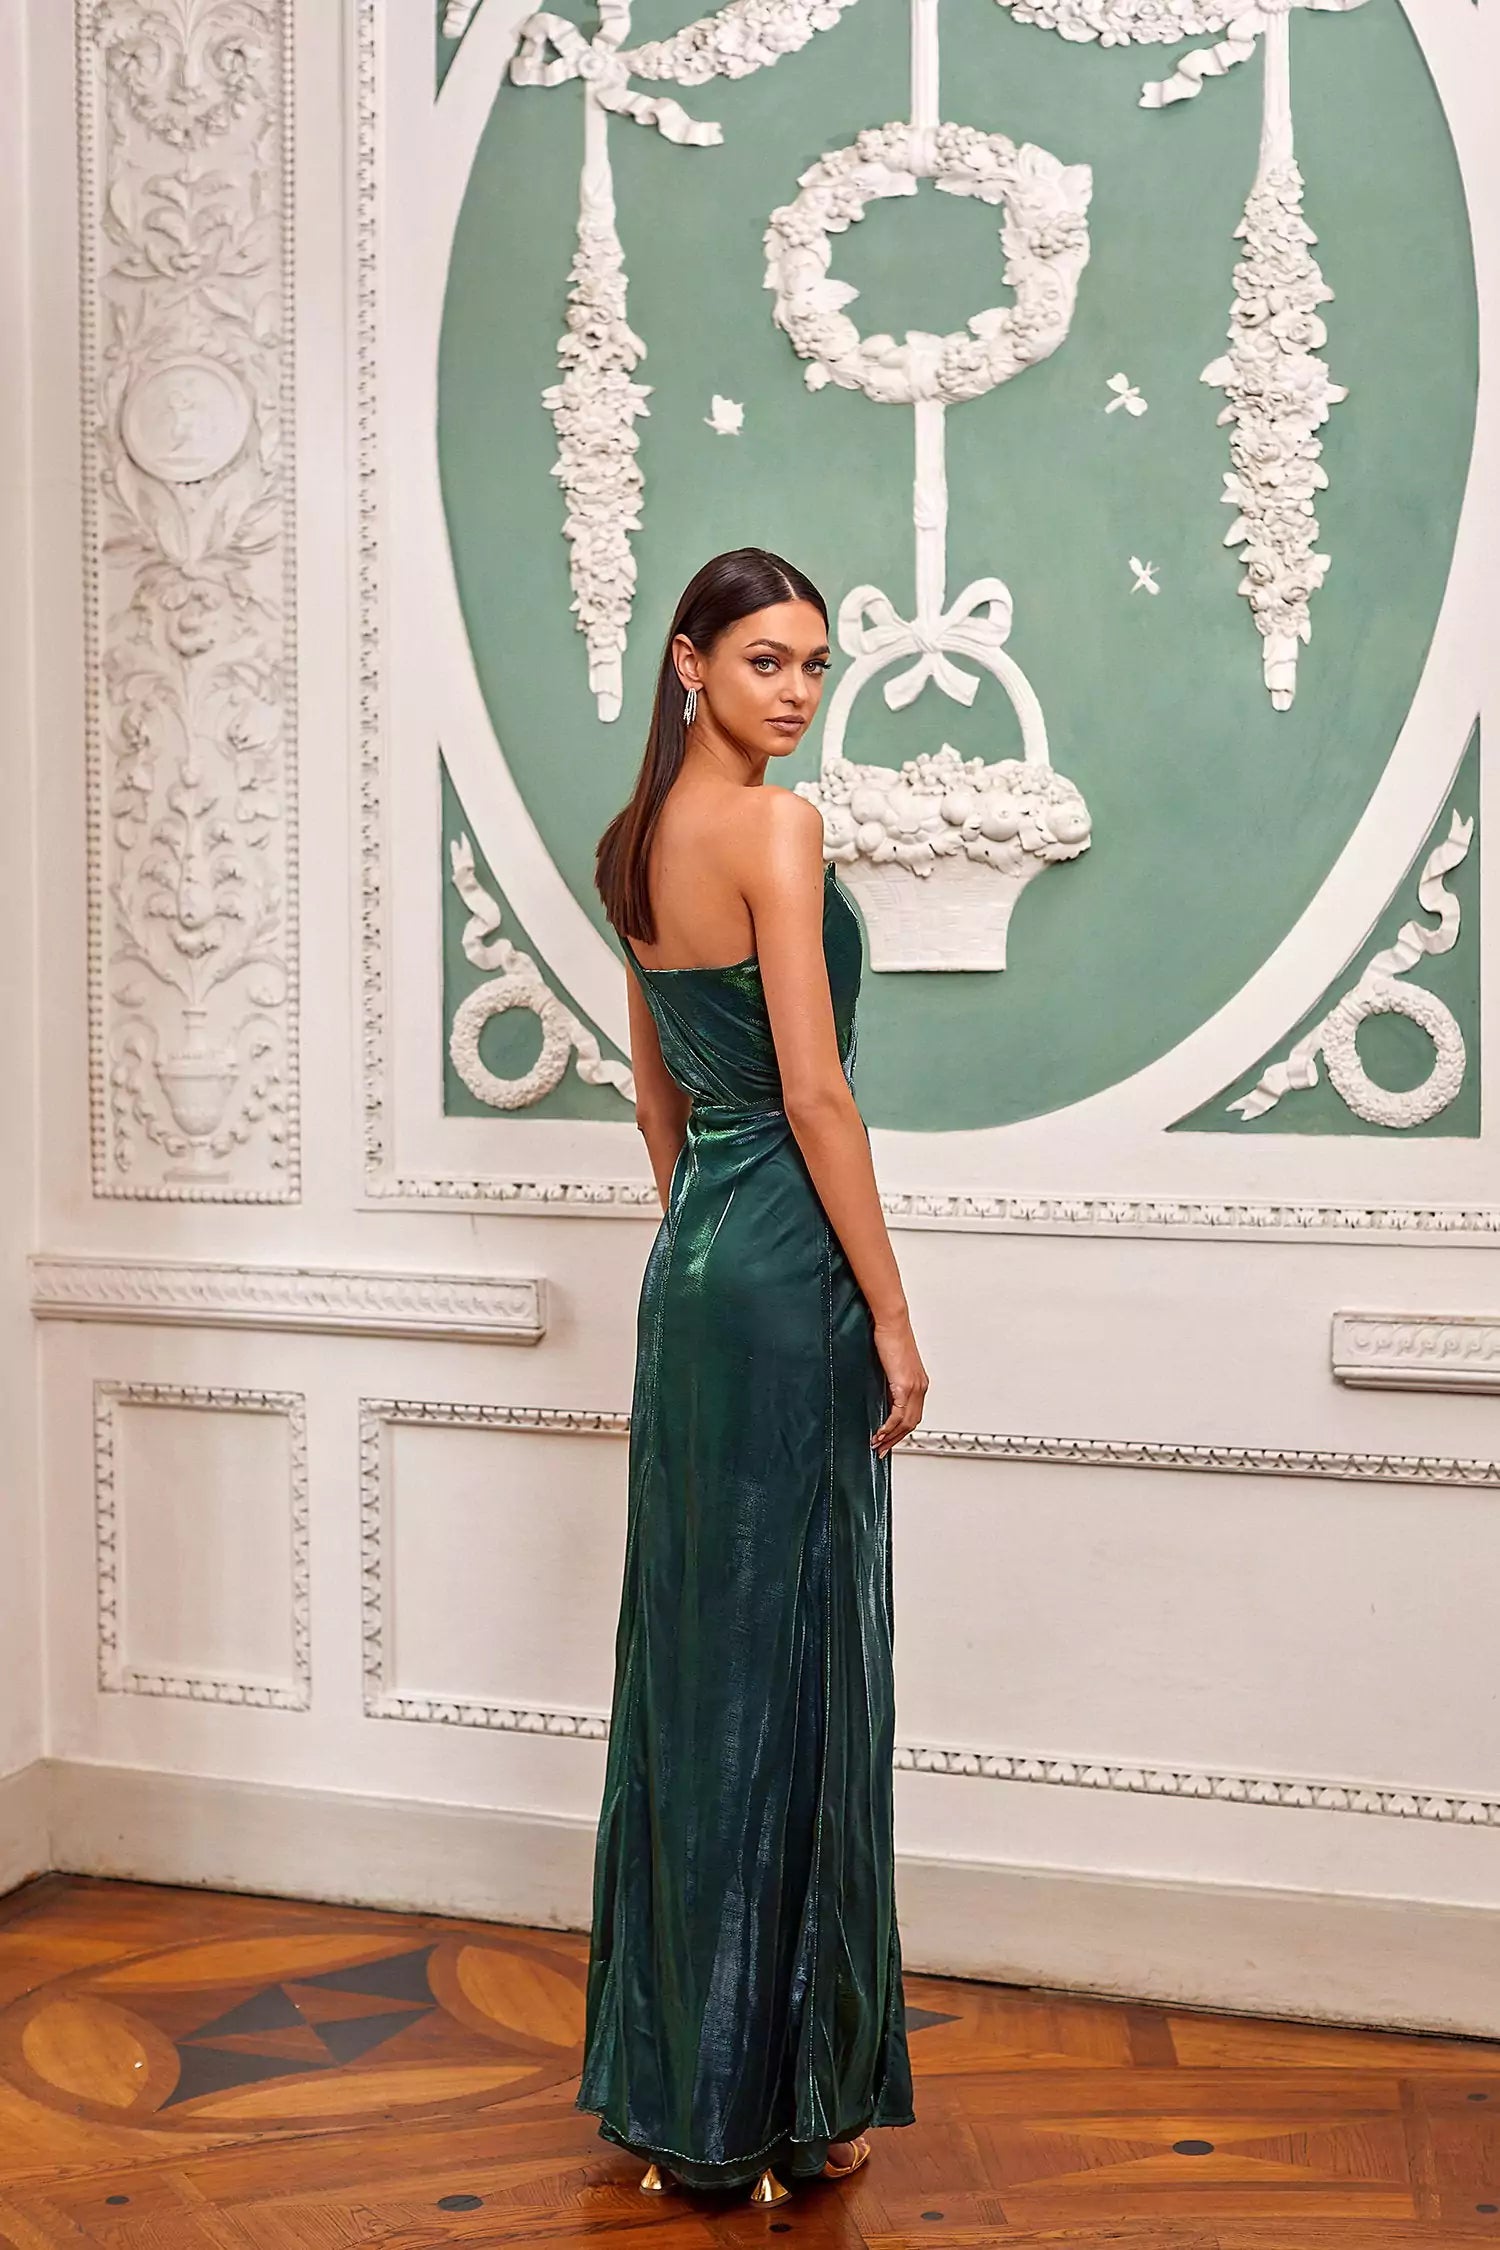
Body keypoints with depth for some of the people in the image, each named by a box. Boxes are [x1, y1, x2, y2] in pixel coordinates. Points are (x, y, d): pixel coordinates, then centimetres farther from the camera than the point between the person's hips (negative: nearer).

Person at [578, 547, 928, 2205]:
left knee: (692, 1658, 14)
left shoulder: (639, 840, 13)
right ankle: (775, 2100, 13)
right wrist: (892, 1316, -13)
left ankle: (669, 2073, 27)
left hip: (689, 1260, 9)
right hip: (788, 1269, -9)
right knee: (788, 1666, 0)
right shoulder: (775, 827, -14)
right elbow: (815, 1091, -18)